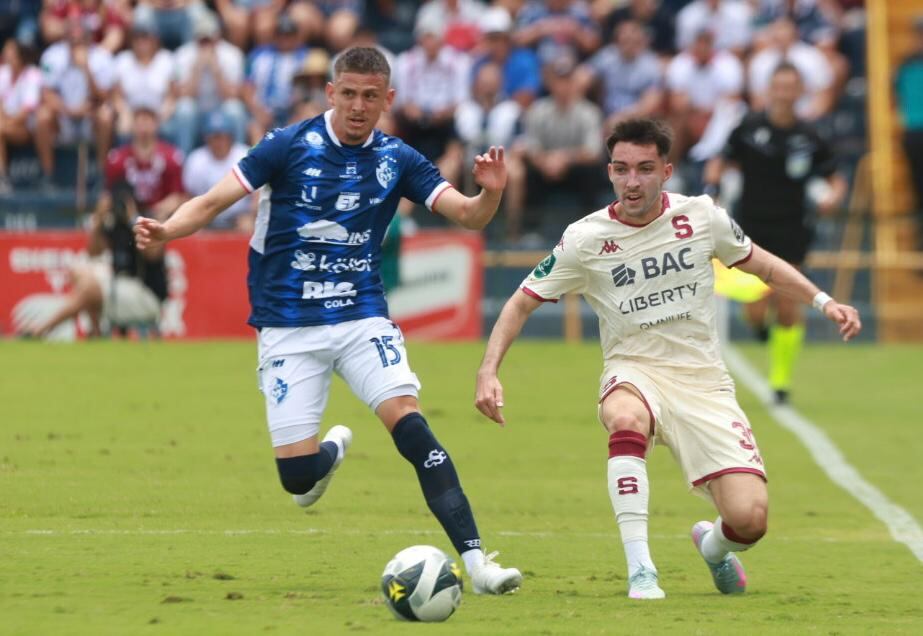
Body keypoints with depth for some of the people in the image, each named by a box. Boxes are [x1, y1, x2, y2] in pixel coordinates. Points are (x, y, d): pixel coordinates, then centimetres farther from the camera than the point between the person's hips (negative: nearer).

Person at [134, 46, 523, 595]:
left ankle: (475, 560, -20)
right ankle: (333, 450, 34)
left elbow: (469, 216, -4)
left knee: (410, 425, -21)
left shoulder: (397, 160, 0)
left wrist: (490, 194, -27)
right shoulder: (290, 146, -7)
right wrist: (164, 232, -28)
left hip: (362, 318, 1)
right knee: (297, 476, -5)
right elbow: (213, 202, -9)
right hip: (289, 328, -1)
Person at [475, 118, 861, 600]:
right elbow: (522, 303, 1)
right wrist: (489, 371, -12)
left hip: (702, 379, 1)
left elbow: (758, 262, 16)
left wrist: (823, 301, 8)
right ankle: (640, 572, -36)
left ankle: (712, 544, 25)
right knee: (626, 419, -41)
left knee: (749, 520, -15)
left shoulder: (701, 216, -2)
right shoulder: (585, 239, -6)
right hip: (633, 375, -1)